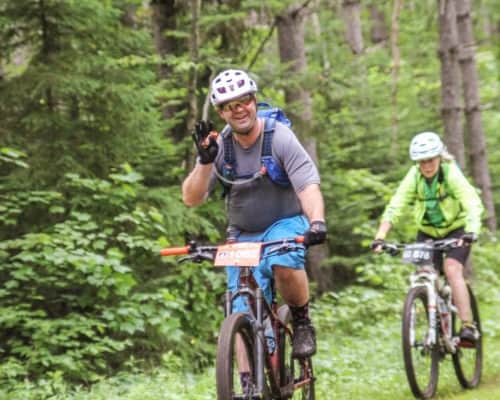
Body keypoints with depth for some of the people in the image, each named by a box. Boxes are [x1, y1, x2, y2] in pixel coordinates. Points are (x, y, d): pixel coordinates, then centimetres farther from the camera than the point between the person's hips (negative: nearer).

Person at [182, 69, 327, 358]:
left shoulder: (280, 137, -16)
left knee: (284, 264, -35)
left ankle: (303, 324, -9)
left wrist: (317, 222, -45)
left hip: (286, 224, -3)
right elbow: (191, 199, -11)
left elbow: (308, 186, -26)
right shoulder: (219, 146, -6)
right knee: (245, 317, -8)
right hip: (243, 235, 3)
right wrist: (205, 162, -28)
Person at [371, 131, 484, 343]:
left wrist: (470, 233, -54)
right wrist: (379, 238, -37)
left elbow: (473, 204, -36)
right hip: (427, 231, 4)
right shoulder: (414, 177, -17)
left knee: (452, 270, -24)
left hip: (456, 229, -3)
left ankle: (468, 326, -24)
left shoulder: (452, 174, -25)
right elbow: (394, 206, -24)